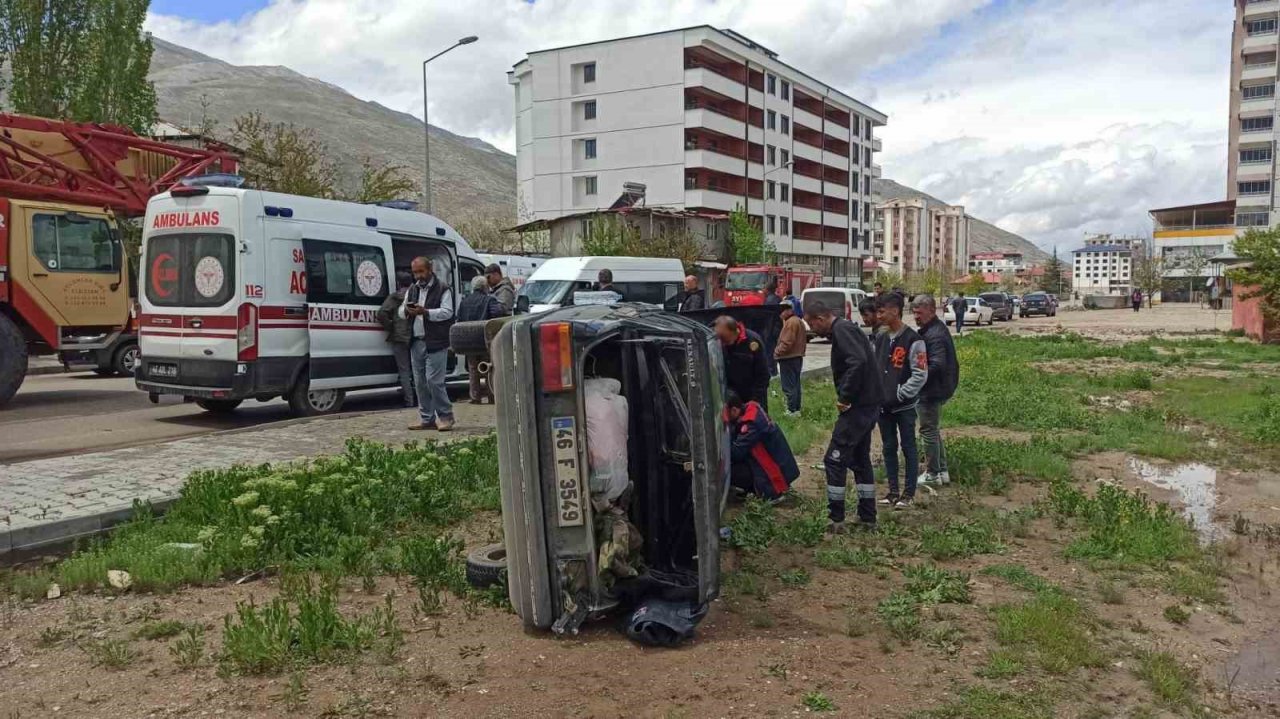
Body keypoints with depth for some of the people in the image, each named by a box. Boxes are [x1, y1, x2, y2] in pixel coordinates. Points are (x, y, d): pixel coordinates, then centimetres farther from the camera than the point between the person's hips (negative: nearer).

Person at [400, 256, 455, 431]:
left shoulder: (442, 289, -2)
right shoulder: (412, 289, 19)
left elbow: (447, 312, -12)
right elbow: (401, 312, 18)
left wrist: (425, 312, -23)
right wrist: (406, 310, -6)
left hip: (435, 343, -7)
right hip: (416, 342, 7)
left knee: (434, 381, -11)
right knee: (420, 382, 8)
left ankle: (445, 417, 1)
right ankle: (427, 419, 16)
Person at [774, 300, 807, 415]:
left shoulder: (791, 322, -18)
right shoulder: (799, 321, 15)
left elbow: (786, 343, -22)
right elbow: (804, 339, 20)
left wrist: (777, 351, -11)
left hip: (788, 358, -11)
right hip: (798, 356, 11)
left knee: (789, 386, -7)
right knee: (795, 384, 15)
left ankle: (792, 410, -7)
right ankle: (797, 408, 20)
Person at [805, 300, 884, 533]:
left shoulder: (842, 330, -13)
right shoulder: (847, 329, 17)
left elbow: (858, 361, -28)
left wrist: (845, 397, -22)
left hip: (858, 407, -11)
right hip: (869, 405, 11)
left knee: (834, 460, -5)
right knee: (860, 459, 17)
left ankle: (836, 520, 0)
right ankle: (867, 518, 23)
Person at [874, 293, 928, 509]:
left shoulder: (912, 340, -12)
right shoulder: (881, 339, 9)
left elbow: (920, 375, -15)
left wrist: (899, 395, -16)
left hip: (905, 406, -6)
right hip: (884, 405, 6)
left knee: (908, 448, 4)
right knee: (889, 448, 11)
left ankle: (909, 492, 13)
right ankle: (893, 491, 21)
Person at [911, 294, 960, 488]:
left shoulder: (935, 335, -21)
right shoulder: (930, 330, 12)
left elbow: (936, 366, -29)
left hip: (931, 392, -11)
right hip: (933, 390, 11)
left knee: (929, 431, 0)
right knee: (933, 430, 19)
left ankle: (932, 474, 10)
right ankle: (941, 470, 28)